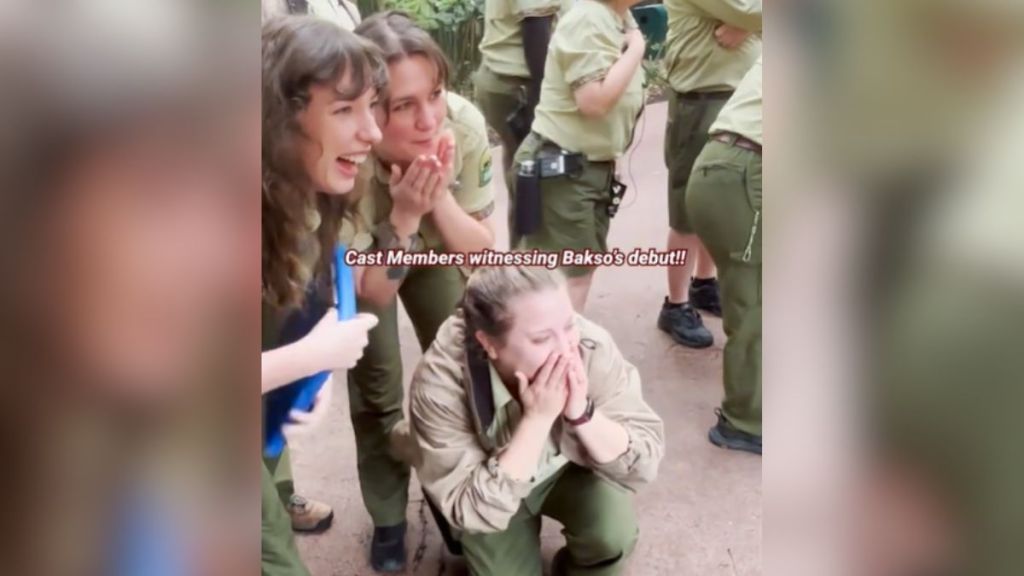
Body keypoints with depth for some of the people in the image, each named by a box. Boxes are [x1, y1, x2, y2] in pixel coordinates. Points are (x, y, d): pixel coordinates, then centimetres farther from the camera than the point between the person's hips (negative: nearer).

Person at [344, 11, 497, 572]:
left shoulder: (465, 126, -34)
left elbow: (481, 252, -21)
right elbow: (370, 295, -28)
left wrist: (439, 198, -39)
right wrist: (403, 216, -43)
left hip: (433, 251, 3)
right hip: (362, 271, -2)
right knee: (376, 388, -2)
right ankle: (387, 519, 23)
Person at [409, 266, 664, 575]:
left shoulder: (592, 346, -29)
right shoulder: (440, 382, -34)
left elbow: (645, 464, -22)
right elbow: (471, 512, -31)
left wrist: (581, 412, -39)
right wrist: (536, 419, -40)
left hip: (567, 469, 1)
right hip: (491, 493, 0)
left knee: (614, 528, -23)